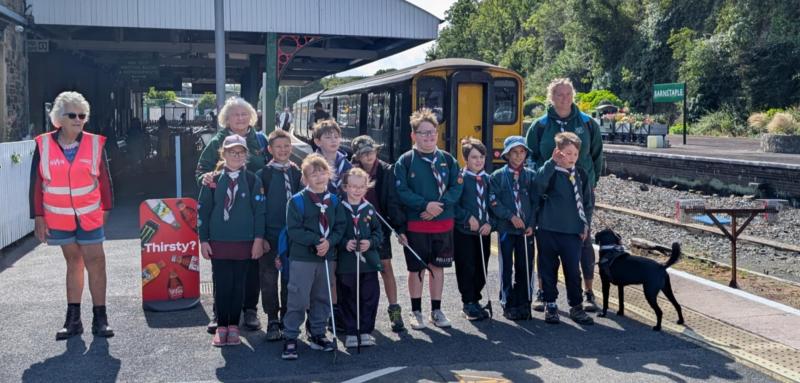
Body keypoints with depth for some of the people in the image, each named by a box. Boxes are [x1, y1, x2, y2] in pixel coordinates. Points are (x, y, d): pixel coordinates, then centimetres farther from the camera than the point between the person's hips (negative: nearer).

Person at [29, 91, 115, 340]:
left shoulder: (95, 144, -3)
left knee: (95, 262, -2)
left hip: (90, 216, -1)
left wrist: (106, 208, 8)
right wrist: (38, 217, -1)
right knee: (73, 261, 11)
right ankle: (73, 319, 19)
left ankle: (100, 318, 6)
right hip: (58, 217, 1)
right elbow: (36, 184, 0)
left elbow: (104, 179, 5)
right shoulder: (43, 145, -3)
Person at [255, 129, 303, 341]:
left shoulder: (297, 173, 7)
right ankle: (272, 320, 14)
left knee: (290, 278, 9)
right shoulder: (263, 175, -2)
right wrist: (260, 236, -10)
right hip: (270, 235, -2)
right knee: (269, 278, 2)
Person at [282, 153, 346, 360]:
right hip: (301, 258, -5)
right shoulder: (297, 201, -8)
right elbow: (293, 230, -12)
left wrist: (329, 241, -13)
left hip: (326, 256, 5)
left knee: (322, 297, 14)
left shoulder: (334, 200, 7)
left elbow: (340, 226, 6)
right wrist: (316, 240, -20)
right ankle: (290, 338, 5)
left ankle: (317, 334, 27)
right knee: (298, 299, -4)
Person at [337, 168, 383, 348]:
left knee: (370, 297, 4)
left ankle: (366, 331, 17)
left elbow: (378, 232, 9)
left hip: (368, 261, 2)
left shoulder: (369, 209, 6)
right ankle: (351, 333, 16)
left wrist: (370, 242, -9)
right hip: (346, 263, -2)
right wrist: (344, 243, -16)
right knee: (348, 299, 5)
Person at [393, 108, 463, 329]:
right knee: (417, 269, 6)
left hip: (444, 224, 3)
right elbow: (401, 192, -11)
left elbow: (456, 188, 0)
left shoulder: (447, 159, 5)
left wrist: (440, 205, -15)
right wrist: (425, 204, -21)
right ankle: (416, 311, 20)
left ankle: (436, 310, 25)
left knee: (437, 266, 12)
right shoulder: (405, 161, -5)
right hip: (415, 226, -3)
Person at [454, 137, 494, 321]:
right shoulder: (460, 178, -7)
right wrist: (468, 218, -16)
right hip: (464, 231, -5)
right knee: (466, 268, 0)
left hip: (484, 231, 5)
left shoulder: (487, 179, 8)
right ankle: (468, 304, 12)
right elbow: (453, 203, -11)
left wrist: (490, 223, -4)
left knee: (481, 268, 10)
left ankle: (475, 300, 24)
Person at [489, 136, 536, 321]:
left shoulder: (531, 175, 6)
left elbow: (535, 202, 4)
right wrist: (511, 216, -14)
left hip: (526, 229, 2)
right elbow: (494, 203, -5)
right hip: (506, 228, -2)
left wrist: (532, 224, -6)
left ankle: (523, 303, 16)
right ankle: (508, 304, 12)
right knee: (506, 267, 3)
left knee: (525, 266, 5)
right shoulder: (498, 176, 1)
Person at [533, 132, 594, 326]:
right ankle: (550, 305, 22)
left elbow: (588, 202, 14)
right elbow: (539, 186, -27)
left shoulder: (582, 174, 7)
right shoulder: (550, 172, -5)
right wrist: (552, 162, -28)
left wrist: (585, 224, 7)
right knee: (548, 269, 8)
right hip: (548, 230, -2)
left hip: (573, 231, 3)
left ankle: (576, 307, 19)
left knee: (573, 270, 5)